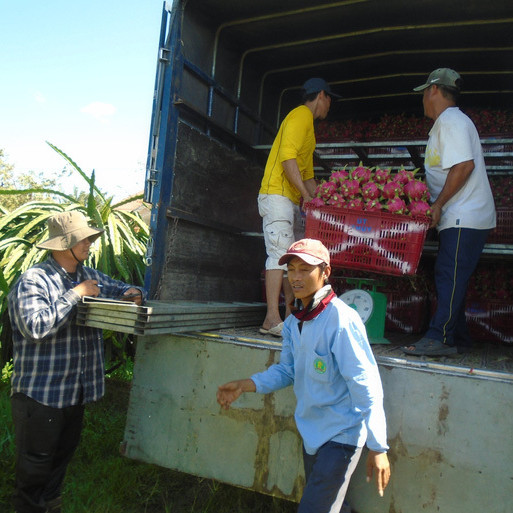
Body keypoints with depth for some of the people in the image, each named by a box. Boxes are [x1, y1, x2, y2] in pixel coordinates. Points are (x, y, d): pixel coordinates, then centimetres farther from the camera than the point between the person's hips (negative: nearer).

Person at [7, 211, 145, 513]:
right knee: (36, 460, 8)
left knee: (64, 452, 22)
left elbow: (118, 288, 20)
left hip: (76, 390, 8)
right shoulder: (33, 281, -16)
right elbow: (35, 327, -30)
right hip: (40, 391, -8)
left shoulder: (89, 276, 6)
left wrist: (133, 293, -4)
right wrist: (75, 294, -25)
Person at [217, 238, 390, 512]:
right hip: (311, 432, 8)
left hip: (341, 434, -8)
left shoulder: (341, 320, -23)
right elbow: (287, 370, 10)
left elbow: (366, 385, -23)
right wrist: (244, 385, -1)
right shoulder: (294, 322, 2)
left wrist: (377, 448, -21)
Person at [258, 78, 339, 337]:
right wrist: (306, 194, -19)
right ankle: (272, 318, -18)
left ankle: (291, 315, 9)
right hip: (277, 195, -10)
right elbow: (287, 156, -18)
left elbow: (307, 173, 28)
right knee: (280, 252, -17)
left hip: (292, 201, 10)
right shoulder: (301, 115, -3)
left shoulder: (307, 123, 28)